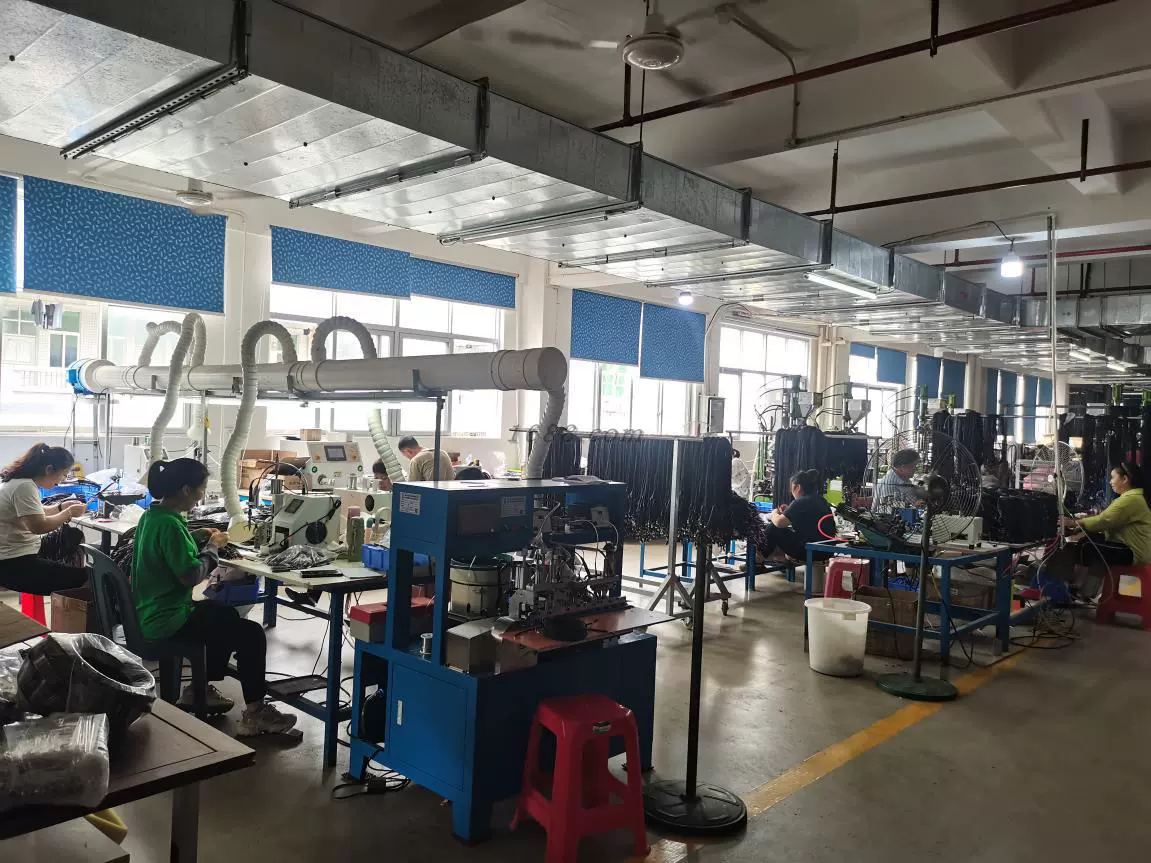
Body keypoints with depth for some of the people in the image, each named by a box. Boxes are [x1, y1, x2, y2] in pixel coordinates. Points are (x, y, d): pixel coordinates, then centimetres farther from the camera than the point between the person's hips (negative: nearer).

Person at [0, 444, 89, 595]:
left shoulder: (23, 481, 11)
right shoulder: (24, 487, -19)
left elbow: (32, 513, 27)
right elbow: (38, 526, -27)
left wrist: (61, 507, 13)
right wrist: (69, 513, -14)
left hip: (15, 555, 11)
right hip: (13, 565, -11)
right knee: (84, 578, -18)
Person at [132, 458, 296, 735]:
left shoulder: (152, 515, 6)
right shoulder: (169, 523, -25)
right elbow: (190, 575, -26)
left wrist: (195, 537, 9)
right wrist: (212, 547, -11)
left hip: (152, 611, 11)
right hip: (166, 618, -11)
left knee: (227, 615, 27)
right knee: (251, 633, -9)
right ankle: (255, 713, -1)